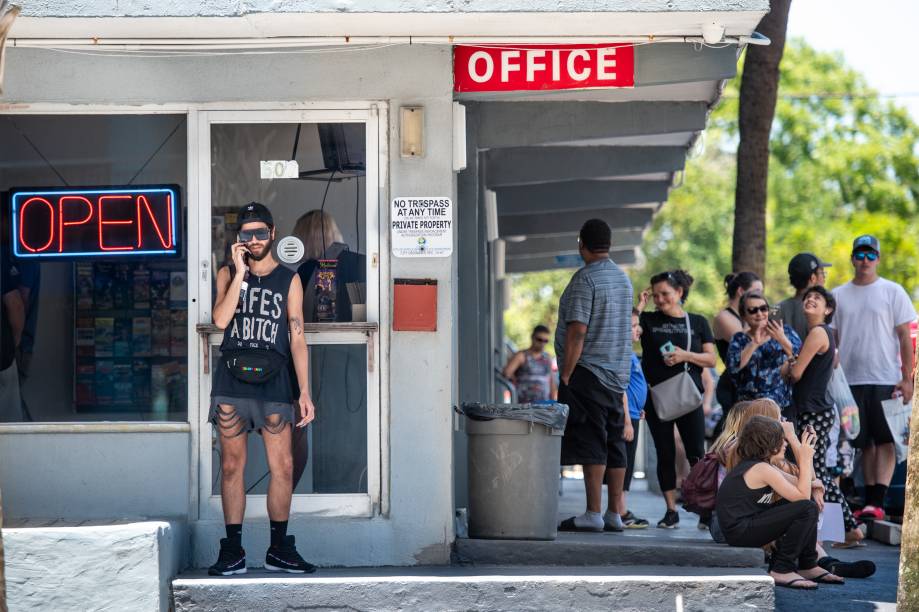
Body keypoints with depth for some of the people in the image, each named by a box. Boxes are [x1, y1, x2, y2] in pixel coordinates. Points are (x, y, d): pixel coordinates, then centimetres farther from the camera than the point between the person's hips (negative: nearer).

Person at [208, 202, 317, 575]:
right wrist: (240, 272, -10)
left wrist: (304, 393, -1)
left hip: (272, 380, 0)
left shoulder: (289, 279, 7)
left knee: (282, 467, -3)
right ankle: (233, 552, 6)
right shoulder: (228, 274, 9)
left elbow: (297, 337, 4)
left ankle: (279, 550, 6)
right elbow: (220, 319, -8)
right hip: (232, 379, 0)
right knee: (231, 465, 1)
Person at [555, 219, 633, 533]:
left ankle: (593, 513, -12)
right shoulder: (623, 277, 15)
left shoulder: (585, 278, -12)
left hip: (588, 371, -8)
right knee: (614, 443, 8)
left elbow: (577, 331, -18)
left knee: (590, 443, -9)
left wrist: (565, 375, -16)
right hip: (618, 372, 8)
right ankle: (615, 515, 10)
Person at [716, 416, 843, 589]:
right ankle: (782, 571, -12)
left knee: (806, 505, 14)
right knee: (807, 509, -18)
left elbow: (800, 487, 15)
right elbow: (802, 495, -16)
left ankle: (808, 566, 17)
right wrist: (806, 460, -10)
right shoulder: (762, 469, -17)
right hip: (740, 531, -10)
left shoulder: (757, 465, 13)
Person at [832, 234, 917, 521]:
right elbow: (831, 339, 14)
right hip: (851, 379, 3)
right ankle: (869, 501, 9)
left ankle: (878, 502, -16)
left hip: (886, 379, -3)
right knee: (865, 443, 6)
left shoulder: (892, 292, 4)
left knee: (885, 441, -9)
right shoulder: (838, 296, 12)